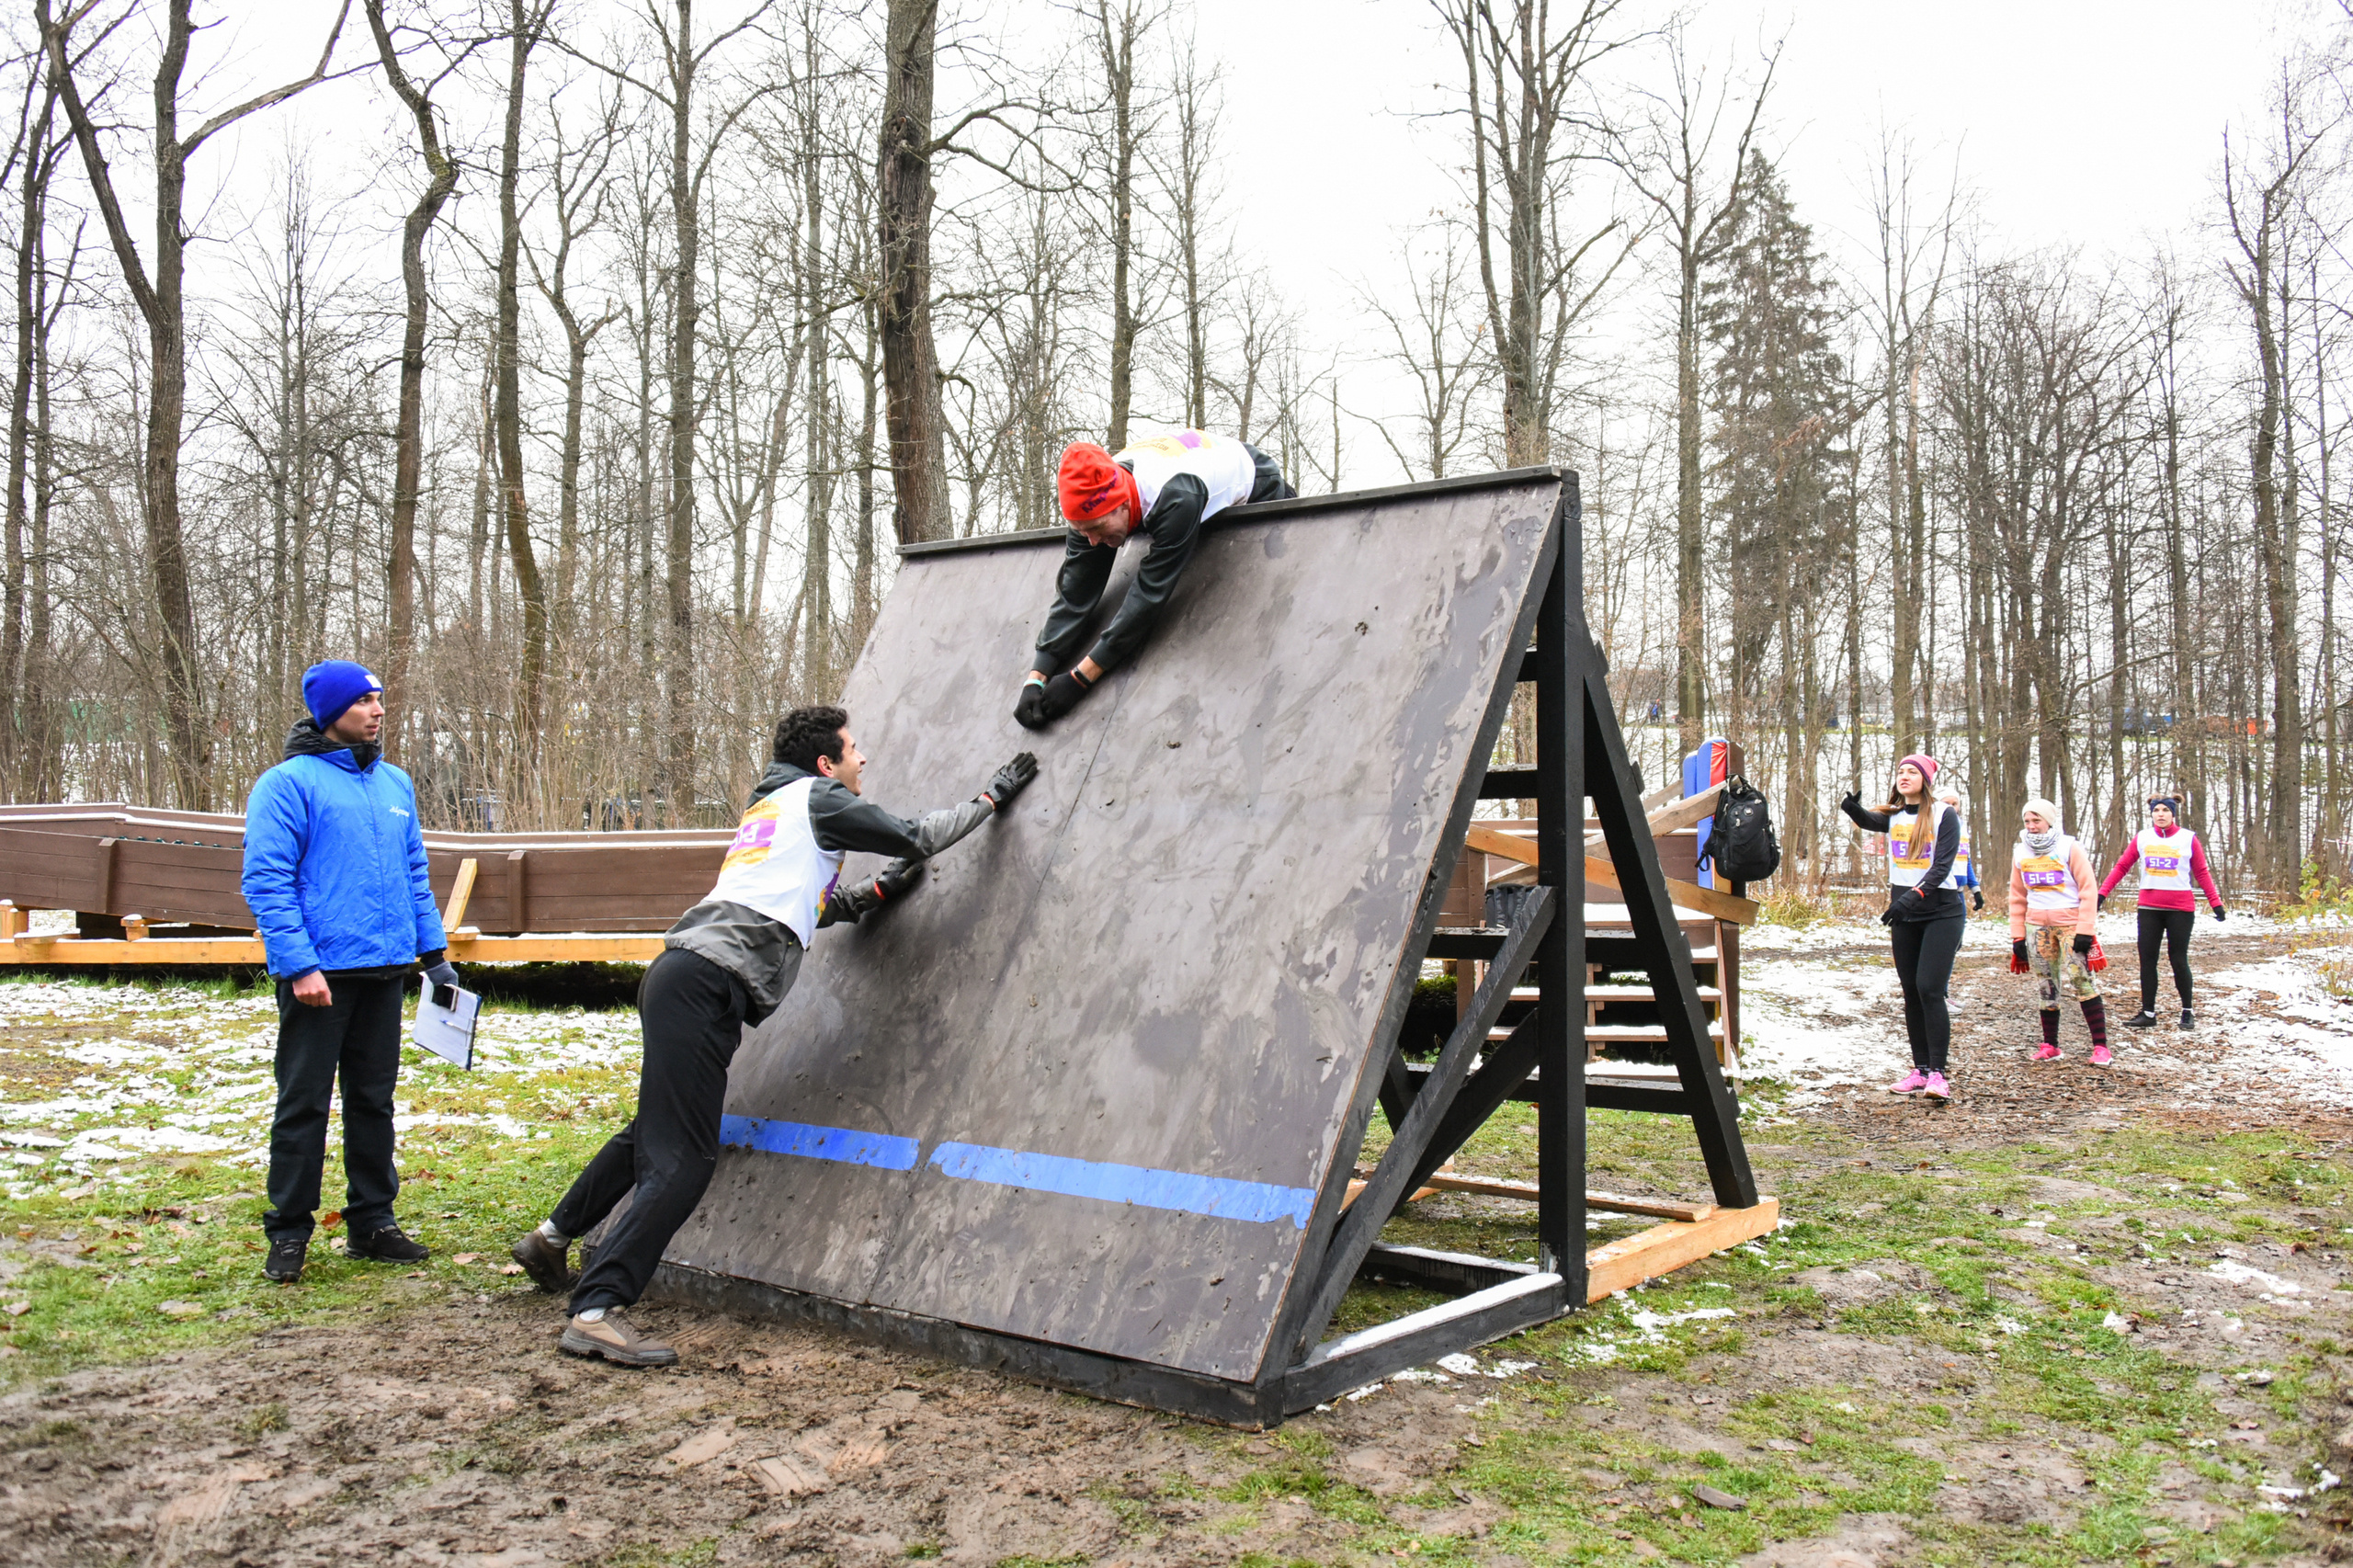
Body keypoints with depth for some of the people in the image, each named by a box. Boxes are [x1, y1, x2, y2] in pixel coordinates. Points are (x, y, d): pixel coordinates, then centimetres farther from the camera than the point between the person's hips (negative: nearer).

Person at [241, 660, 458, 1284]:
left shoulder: (395, 783, 13)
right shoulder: (288, 783, -7)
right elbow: (266, 881, -12)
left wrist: (434, 952, 14)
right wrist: (299, 964, -19)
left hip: (385, 970, 6)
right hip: (321, 974, -6)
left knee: (374, 1100, 13)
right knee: (304, 1104, 1)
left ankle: (372, 1222, 22)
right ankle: (288, 1233, 13)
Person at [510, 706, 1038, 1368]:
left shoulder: (772, 806, 30)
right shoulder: (818, 797, 3)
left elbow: (803, 906, 36)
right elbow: (916, 837, 3)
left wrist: (878, 890, 36)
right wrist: (991, 797, 14)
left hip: (682, 973, 10)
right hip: (708, 982, -10)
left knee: (653, 1132, 26)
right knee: (684, 1157, -13)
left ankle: (553, 1237, 41)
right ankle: (596, 1312, -16)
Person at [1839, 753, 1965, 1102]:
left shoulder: (1944, 816, -5)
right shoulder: (1893, 817, 9)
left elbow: (1941, 867, -14)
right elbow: (1868, 820, -12)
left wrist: (1913, 896, -27)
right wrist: (1853, 808, -35)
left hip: (1941, 912, -5)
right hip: (1904, 915, 5)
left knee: (1930, 989, -14)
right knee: (1911, 991, 7)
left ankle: (1938, 1072, -13)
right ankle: (1920, 1069, 14)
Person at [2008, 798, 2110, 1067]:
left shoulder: (2069, 847, -3)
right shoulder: (2020, 853, 10)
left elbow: (2088, 890, -6)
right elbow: (2017, 897, 15)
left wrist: (2085, 931, -12)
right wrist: (2018, 935, 10)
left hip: (2070, 922, -4)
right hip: (2037, 925, 4)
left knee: (2080, 980, -13)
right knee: (2046, 986, 5)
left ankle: (2100, 1046, -8)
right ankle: (2049, 1045, 15)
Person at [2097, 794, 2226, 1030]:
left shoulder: (2188, 838, 0)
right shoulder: (2142, 838, 5)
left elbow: (2202, 873, 4)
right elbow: (2121, 866, 7)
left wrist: (2216, 902, -2)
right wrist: (2102, 893, -1)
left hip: (2180, 909, -2)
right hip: (2149, 908, 2)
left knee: (2179, 960, 2)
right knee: (2147, 960, 4)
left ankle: (2187, 1011, 18)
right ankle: (2148, 1013, 11)